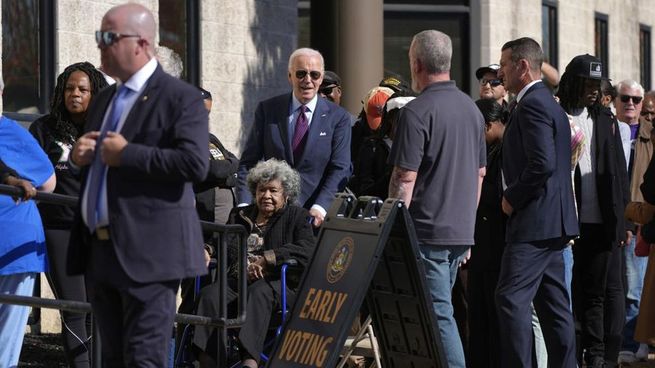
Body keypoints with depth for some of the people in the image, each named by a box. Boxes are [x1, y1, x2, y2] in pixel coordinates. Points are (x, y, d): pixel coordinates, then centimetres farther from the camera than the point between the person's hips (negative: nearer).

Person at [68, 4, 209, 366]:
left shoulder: (180, 97, -6)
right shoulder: (104, 100, 20)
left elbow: (195, 163, -19)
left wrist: (126, 154, -18)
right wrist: (79, 156, 5)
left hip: (147, 251, -8)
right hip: (100, 251, 8)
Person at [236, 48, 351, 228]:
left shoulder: (338, 117, 5)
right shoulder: (267, 110, 8)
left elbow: (340, 169, 0)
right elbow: (249, 162, 7)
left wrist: (320, 207, -15)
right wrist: (244, 204, -6)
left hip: (313, 213, -1)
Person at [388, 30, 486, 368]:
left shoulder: (416, 112, -14)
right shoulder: (471, 109, 11)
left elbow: (404, 178, -16)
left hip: (428, 232, -8)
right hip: (461, 231, 8)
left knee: (439, 313, -7)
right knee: (438, 310, 15)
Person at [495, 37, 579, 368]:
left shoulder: (531, 105, -14)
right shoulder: (548, 102, 18)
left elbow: (542, 164, -24)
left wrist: (512, 198, -12)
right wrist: (516, 195, 16)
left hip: (533, 220, -11)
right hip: (553, 221, 11)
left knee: (511, 298, -12)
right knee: (553, 301, 12)